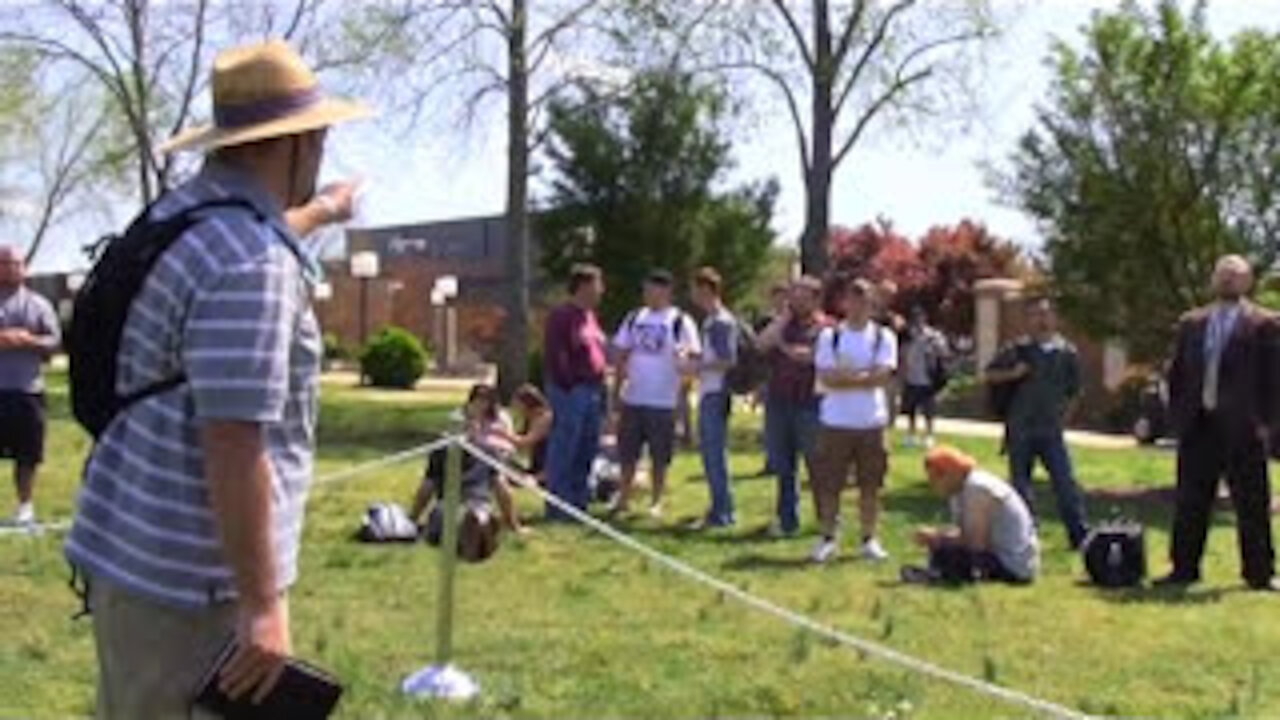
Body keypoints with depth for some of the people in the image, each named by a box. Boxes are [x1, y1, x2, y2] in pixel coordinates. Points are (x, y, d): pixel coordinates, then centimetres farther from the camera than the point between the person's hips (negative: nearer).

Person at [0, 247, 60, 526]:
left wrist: (28, 340, -16)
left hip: (28, 389, 0)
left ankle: (26, 504, 15)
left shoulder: (38, 304, 7)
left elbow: (55, 341, 1)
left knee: (26, 453, 4)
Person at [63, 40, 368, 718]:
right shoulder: (251, 264, -22)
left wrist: (316, 213, 56)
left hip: (133, 547, 10)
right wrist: (263, 603, -23)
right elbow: (233, 446, -26)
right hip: (191, 575, -10)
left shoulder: (180, 211, 10)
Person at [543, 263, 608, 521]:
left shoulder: (590, 316, 16)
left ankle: (578, 502, 22)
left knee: (587, 451, 13)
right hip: (571, 392, -9)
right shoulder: (562, 316, -11)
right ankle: (558, 507, 2)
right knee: (563, 451, -3)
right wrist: (567, 387, -16)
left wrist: (600, 388, 13)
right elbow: (553, 355, -15)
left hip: (591, 391, 9)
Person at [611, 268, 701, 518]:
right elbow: (622, 354, 13)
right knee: (627, 452, 8)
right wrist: (618, 385, 3)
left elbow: (694, 355, -9)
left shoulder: (680, 321, -4)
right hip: (632, 398, 4)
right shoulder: (634, 318, 10)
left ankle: (656, 502, 16)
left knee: (659, 455, 4)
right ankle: (623, 499, 19)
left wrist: (686, 362, -31)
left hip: (662, 400, -4)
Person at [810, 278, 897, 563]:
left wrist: (845, 376, -11)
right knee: (829, 484, 2)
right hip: (835, 422, 0)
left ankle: (869, 540, 16)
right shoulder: (830, 336, 2)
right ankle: (828, 538, 14)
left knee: (870, 485, 6)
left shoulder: (884, 337, 3)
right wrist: (865, 375, -10)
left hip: (871, 422, 1)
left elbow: (882, 376, -10)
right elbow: (826, 377, -9)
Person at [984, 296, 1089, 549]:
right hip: (1020, 431, 0)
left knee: (1064, 481, -5)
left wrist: (1063, 413, 7)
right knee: (1020, 485, 6)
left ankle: (1080, 535, 0)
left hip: (1051, 430, 0)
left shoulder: (1067, 352, 4)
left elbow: (1073, 390, 14)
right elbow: (990, 374, 4)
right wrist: (1013, 373, -11)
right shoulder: (1018, 350, 1)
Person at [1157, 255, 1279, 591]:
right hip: (1197, 425, 4)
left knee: (1252, 505, 1)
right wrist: (1177, 416, 6)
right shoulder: (1191, 323, 12)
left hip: (1242, 428, -4)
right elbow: (1177, 374, 14)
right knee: (1190, 503, 8)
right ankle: (1184, 569, 16)